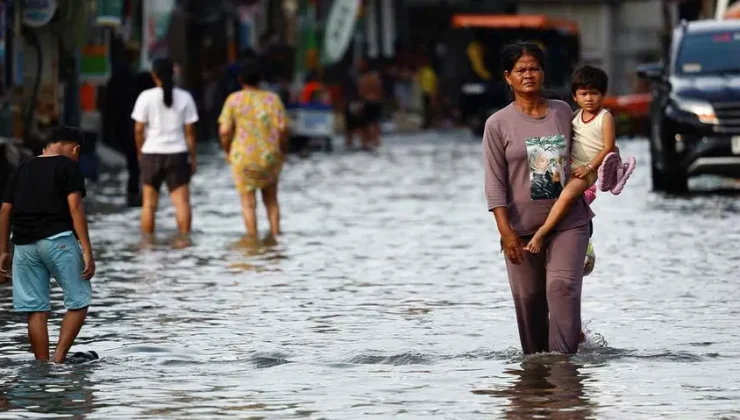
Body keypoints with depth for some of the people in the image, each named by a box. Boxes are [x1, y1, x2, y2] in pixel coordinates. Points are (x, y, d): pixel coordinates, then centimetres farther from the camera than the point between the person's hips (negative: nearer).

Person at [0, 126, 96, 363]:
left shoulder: (23, 169, 17)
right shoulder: (68, 167, 0)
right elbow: (75, 208, -10)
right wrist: (87, 250, -12)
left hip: (24, 244, 5)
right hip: (57, 240, -5)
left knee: (36, 310, 6)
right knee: (79, 302, 4)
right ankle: (58, 358, -8)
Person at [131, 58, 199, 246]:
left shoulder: (146, 97, -6)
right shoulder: (184, 97, -2)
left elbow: (139, 130, -6)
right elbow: (189, 131, -1)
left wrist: (140, 152, 9)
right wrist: (193, 157, 6)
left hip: (152, 153, 0)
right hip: (177, 153, 0)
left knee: (149, 202, 9)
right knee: (181, 200, 2)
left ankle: (147, 241, 10)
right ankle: (183, 238, -6)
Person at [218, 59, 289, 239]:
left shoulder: (234, 100, -7)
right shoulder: (273, 99, -3)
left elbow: (224, 131, -11)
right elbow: (282, 129, -9)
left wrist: (228, 151, 6)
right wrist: (283, 150, 7)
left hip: (243, 158, -2)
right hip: (270, 157, 2)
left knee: (248, 204, 8)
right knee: (271, 200, 21)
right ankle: (275, 234, 16)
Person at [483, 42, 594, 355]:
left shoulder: (563, 112, 8)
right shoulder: (498, 124, -1)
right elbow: (495, 183, -5)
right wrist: (505, 232, -13)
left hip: (569, 222, 1)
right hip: (523, 227, -1)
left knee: (563, 287, -15)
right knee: (529, 299, 3)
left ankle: (563, 357, -18)